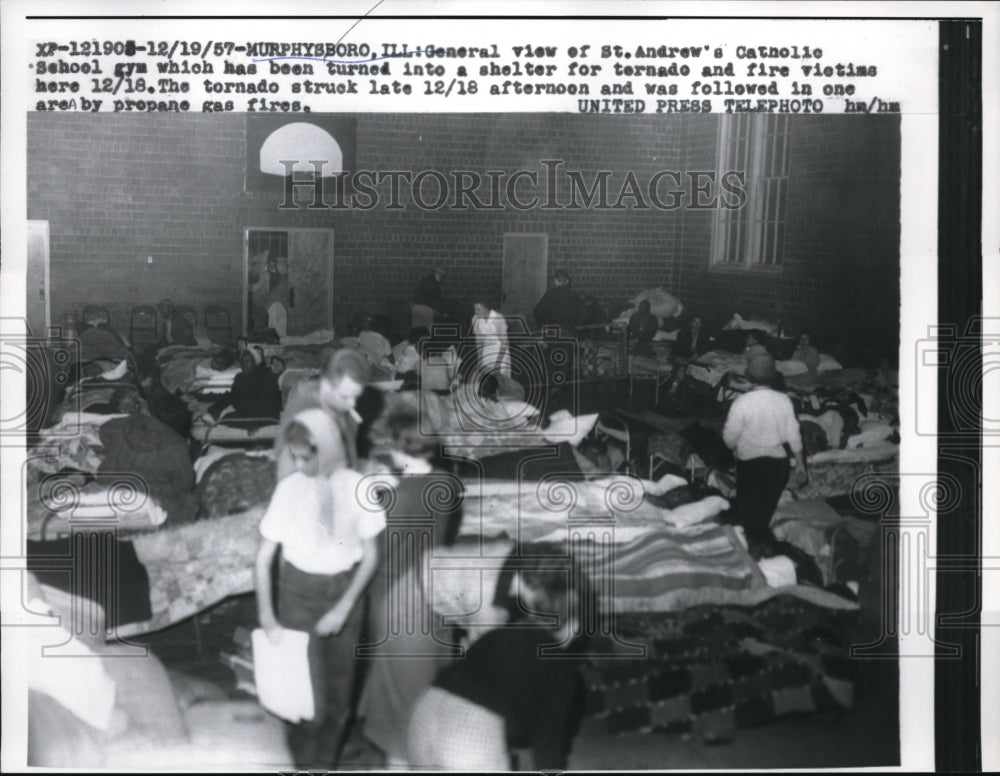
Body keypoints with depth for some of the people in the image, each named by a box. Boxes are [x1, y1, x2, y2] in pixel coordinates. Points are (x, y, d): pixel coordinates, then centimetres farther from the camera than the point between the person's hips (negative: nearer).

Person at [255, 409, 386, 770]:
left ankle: (326, 762, 30)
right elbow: (263, 558, -6)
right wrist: (267, 617, -13)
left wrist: (344, 608, -10)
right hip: (299, 593, -1)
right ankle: (303, 762, 19)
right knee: (309, 698, -4)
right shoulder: (288, 488, -12)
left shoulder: (356, 487, -10)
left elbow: (371, 556, -3)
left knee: (339, 693, 9)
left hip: (345, 591, 1)